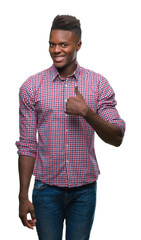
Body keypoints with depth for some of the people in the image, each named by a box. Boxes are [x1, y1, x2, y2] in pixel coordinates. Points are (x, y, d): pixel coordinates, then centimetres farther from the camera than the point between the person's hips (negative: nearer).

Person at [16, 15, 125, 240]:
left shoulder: (99, 84, -2)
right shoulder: (31, 87, -2)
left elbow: (117, 138, -7)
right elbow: (27, 145, -1)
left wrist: (86, 112, -23)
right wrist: (23, 196, -3)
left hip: (84, 190, 1)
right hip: (46, 189, 0)